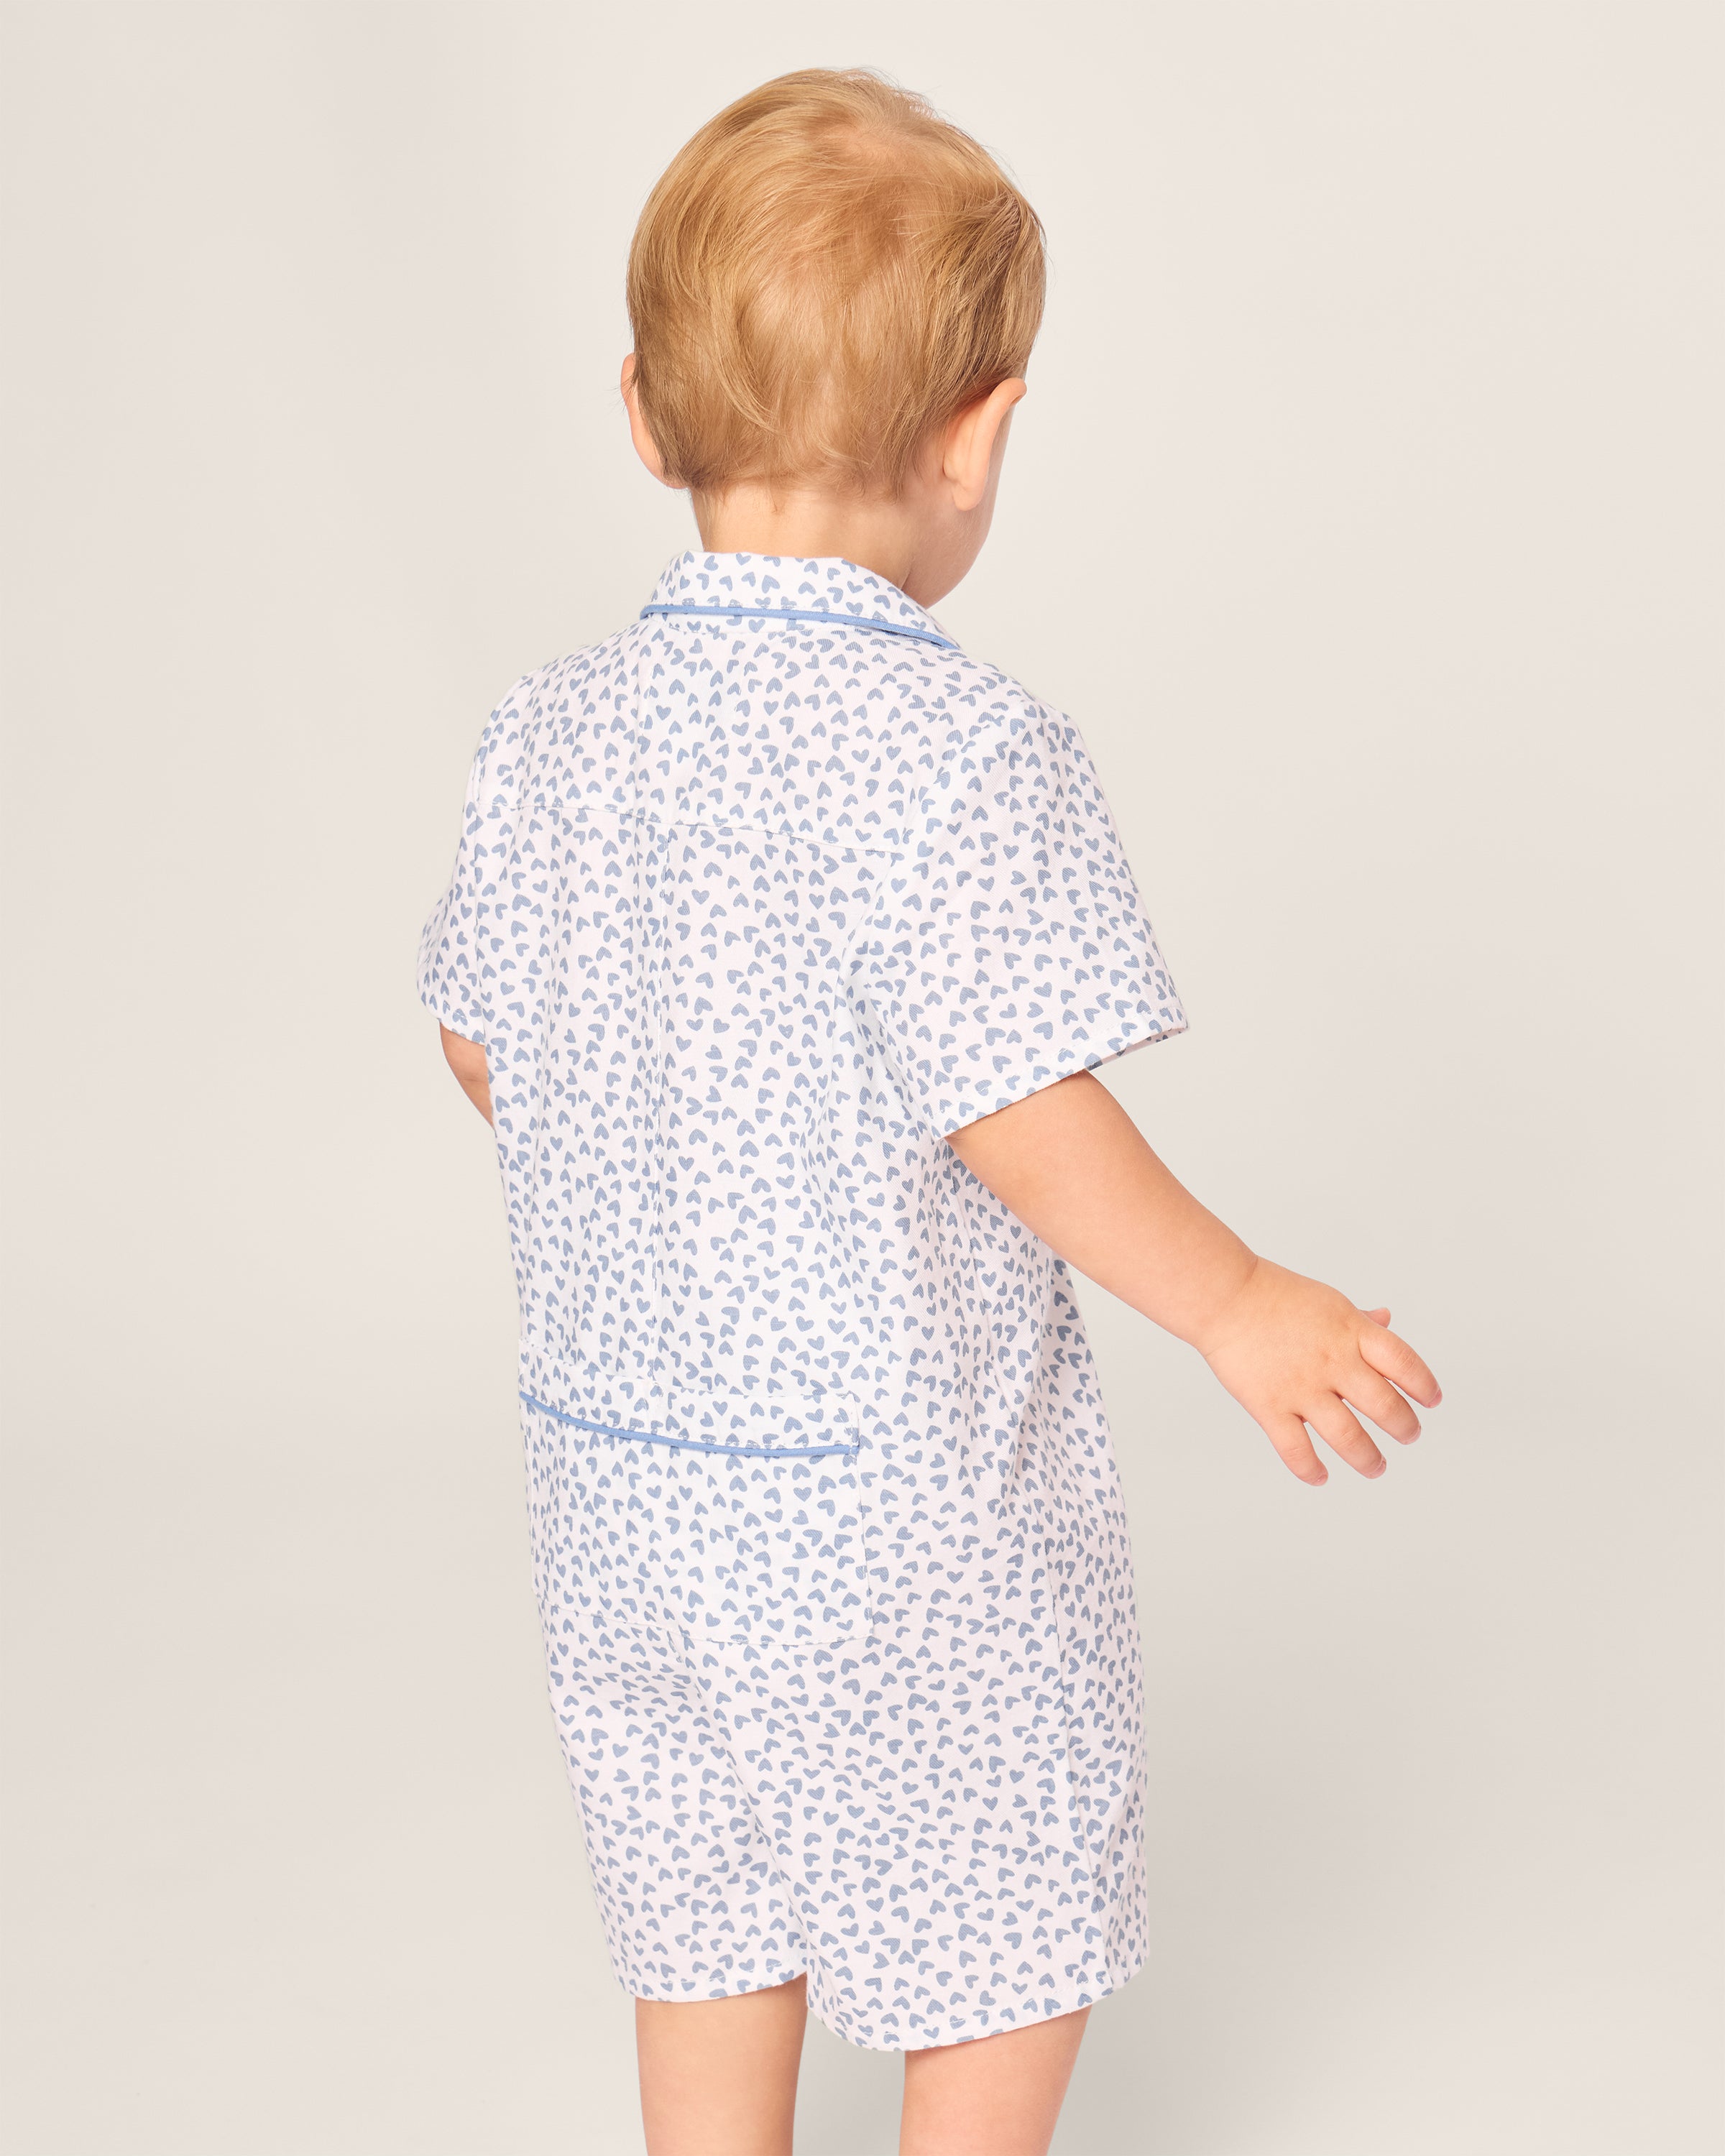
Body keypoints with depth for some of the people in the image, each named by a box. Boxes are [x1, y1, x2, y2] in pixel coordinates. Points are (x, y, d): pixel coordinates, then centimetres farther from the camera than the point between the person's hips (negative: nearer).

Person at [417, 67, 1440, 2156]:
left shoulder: (551, 732, -1)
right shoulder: (960, 747, -21)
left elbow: (482, 1048, 8)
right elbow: (1009, 1107, -24)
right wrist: (1235, 1303, -12)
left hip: (621, 1473, 6)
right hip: (900, 1496, -6)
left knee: (708, 1917, 22)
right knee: (1006, 1925, 16)